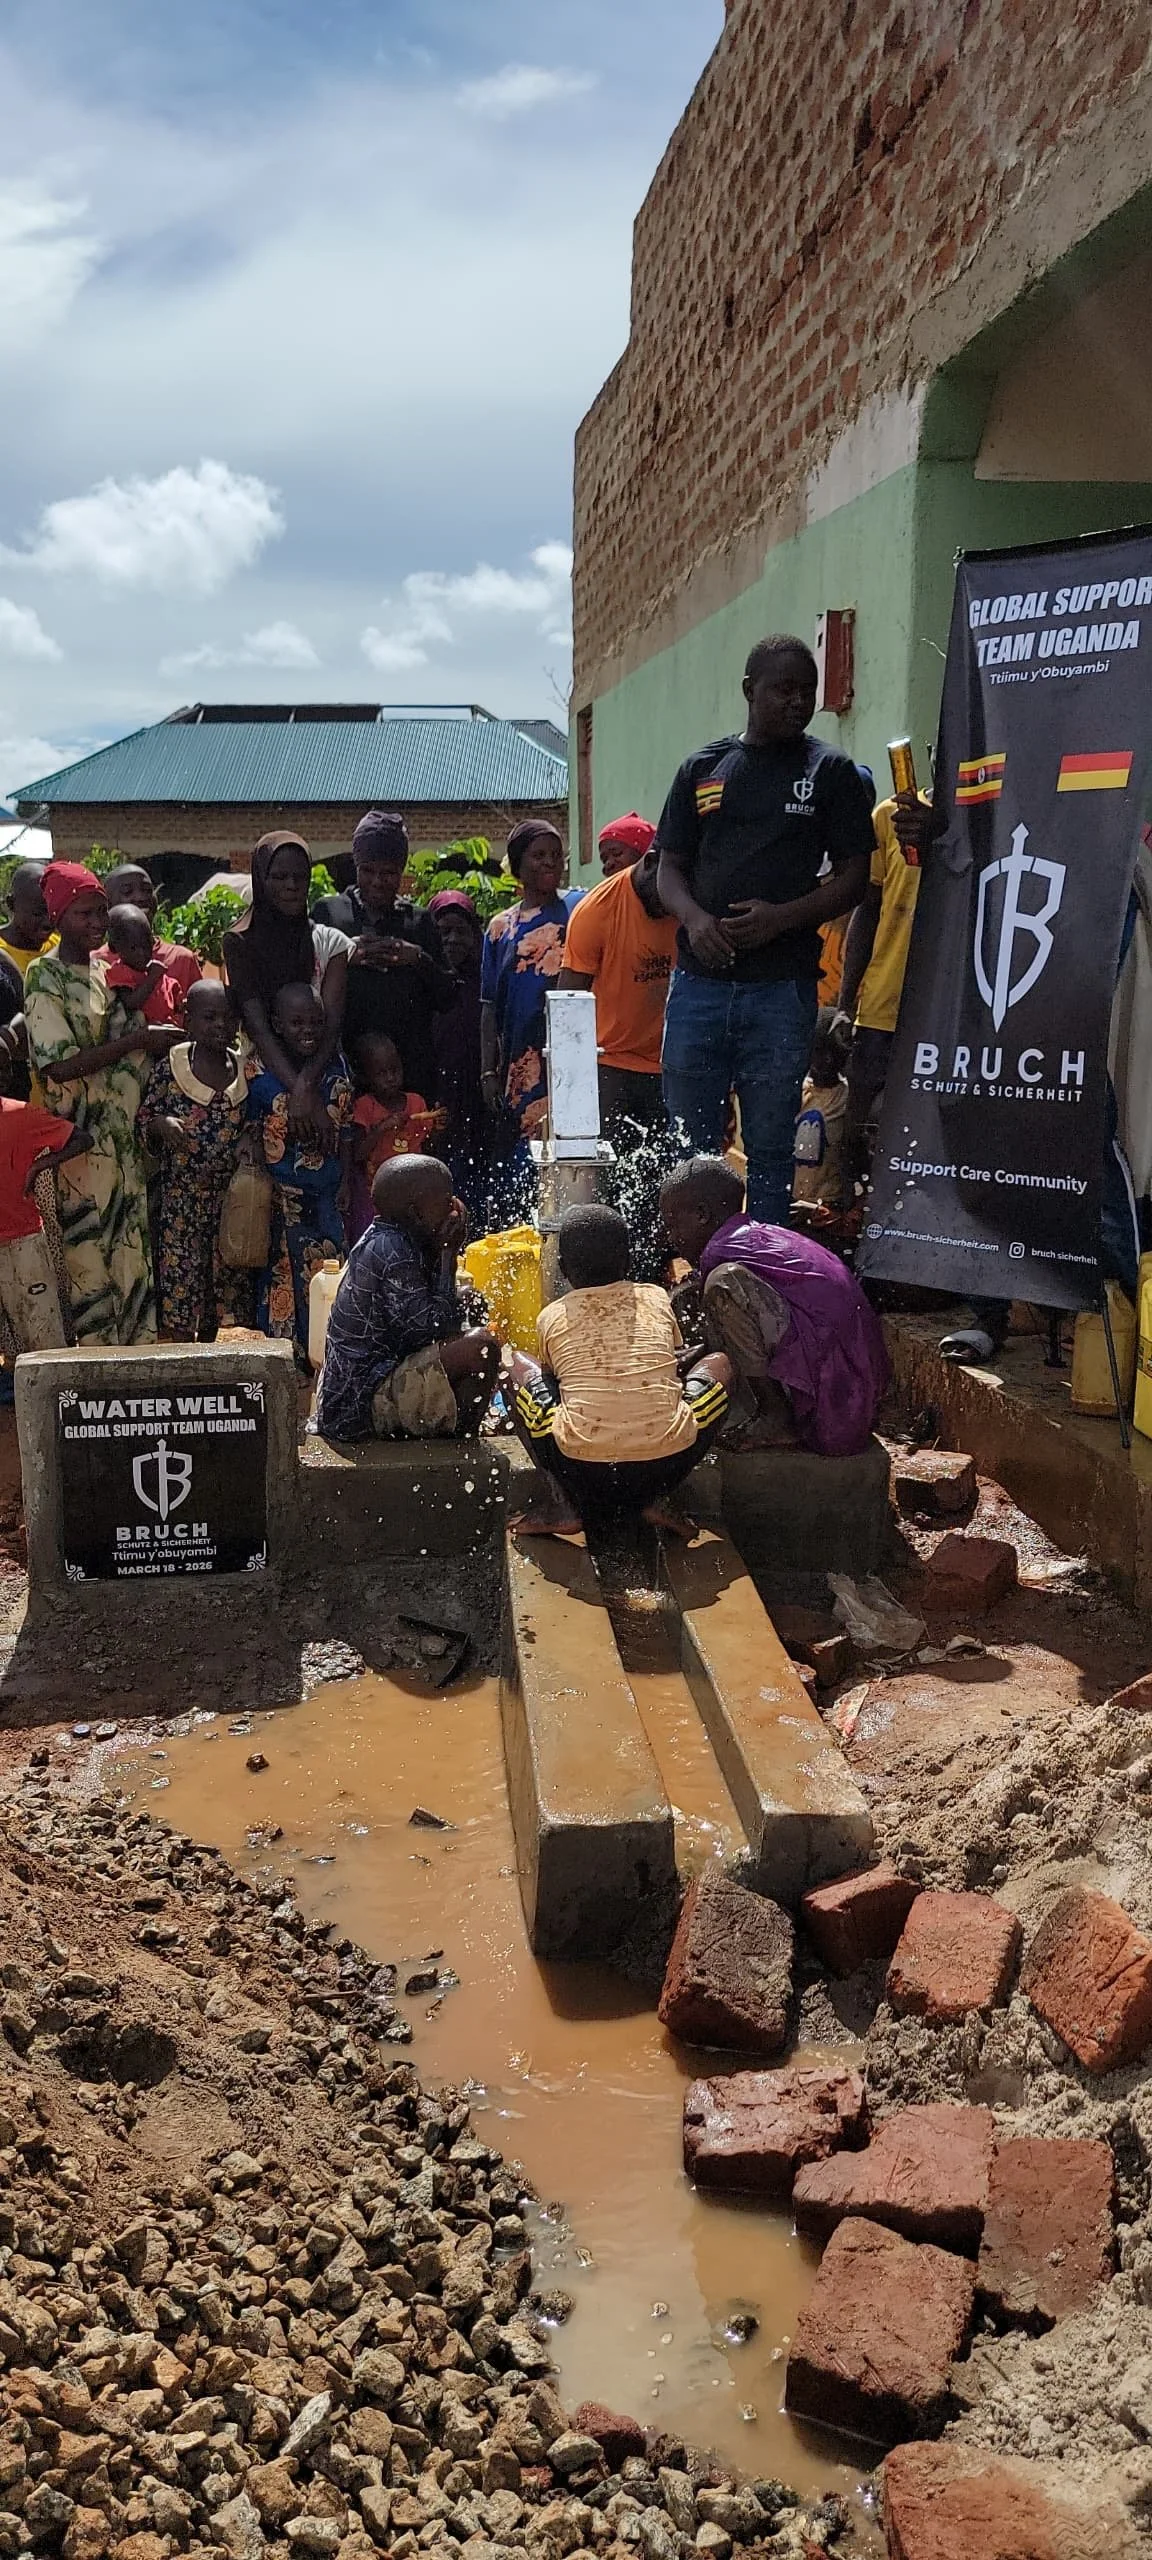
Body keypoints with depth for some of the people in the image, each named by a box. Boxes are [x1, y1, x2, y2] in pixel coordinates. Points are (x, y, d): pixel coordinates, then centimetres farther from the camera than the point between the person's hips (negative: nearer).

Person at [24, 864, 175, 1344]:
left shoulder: (102, 968, 12)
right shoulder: (44, 977, -9)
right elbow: (60, 1065, -18)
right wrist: (139, 1039, -17)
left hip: (123, 1137, 7)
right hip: (80, 1140, -7)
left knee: (132, 1252, 10)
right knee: (89, 1254, -1)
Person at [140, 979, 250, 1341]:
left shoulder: (245, 1068, 4)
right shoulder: (168, 1067, -6)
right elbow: (142, 1121, -1)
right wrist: (161, 1124, -21)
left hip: (231, 1192, 4)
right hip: (181, 1193, -4)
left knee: (221, 1275, 13)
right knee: (179, 1276, -4)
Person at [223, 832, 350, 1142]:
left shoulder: (331, 942, 5)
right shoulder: (240, 944, 0)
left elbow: (332, 1025, -7)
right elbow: (257, 1026, -11)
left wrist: (305, 1086, -26)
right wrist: (300, 1092, -25)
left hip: (322, 1077, 1)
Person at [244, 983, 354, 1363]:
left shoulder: (335, 1067, 5)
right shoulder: (259, 1069, -8)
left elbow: (345, 1129, 11)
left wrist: (345, 1181, 8)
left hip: (325, 1190, 4)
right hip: (279, 1192, -4)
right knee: (280, 1272, 1)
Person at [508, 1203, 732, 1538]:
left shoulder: (551, 1317, 13)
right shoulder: (658, 1300, 16)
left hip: (582, 1472, 0)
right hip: (666, 1467, 0)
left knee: (519, 1367, 25)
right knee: (718, 1364, 26)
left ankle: (559, 1502, 10)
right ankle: (659, 1499, 12)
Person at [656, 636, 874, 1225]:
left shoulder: (830, 770, 6)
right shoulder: (703, 768, 13)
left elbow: (853, 874, 2)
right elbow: (670, 866, 14)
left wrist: (781, 917, -14)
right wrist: (694, 918, -8)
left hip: (783, 985, -2)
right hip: (699, 978, 2)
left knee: (770, 1149, 2)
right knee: (687, 1144, 5)